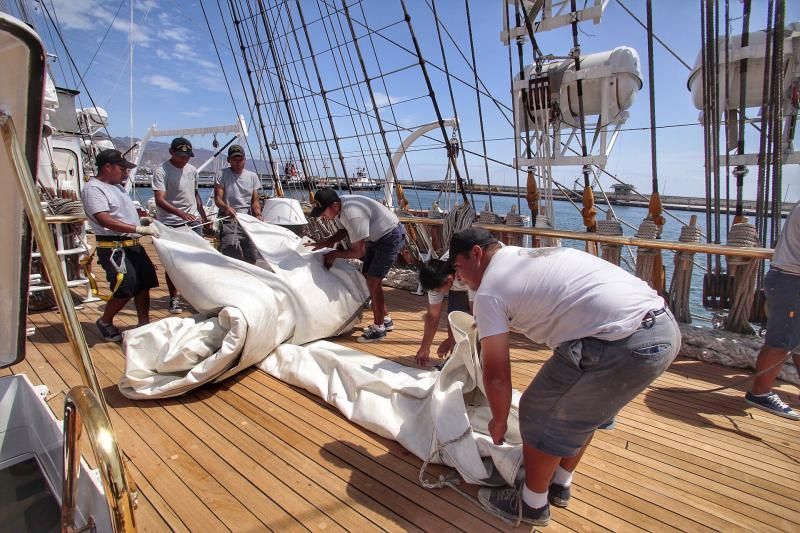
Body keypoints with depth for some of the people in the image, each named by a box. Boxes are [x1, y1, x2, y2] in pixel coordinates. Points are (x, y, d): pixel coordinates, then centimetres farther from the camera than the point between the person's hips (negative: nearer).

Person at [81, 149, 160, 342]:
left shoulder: (116, 186, 16)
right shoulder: (93, 188, -13)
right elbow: (105, 221, -26)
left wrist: (144, 220, 13)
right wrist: (139, 228, -30)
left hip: (133, 244, 9)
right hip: (113, 248, -9)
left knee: (144, 284, 10)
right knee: (126, 288, -11)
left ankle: (144, 324, 21)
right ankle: (105, 322, 14)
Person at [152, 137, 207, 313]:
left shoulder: (192, 170, 8)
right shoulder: (162, 171, -12)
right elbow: (160, 200, -22)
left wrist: (204, 216, 21)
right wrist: (182, 214, -36)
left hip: (193, 221, 5)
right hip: (171, 224, -5)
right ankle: (174, 298, 13)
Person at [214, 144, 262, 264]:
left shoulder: (252, 176, 13)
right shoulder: (222, 175, 1)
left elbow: (255, 200, 11)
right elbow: (217, 199, -7)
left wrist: (258, 215, -9)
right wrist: (226, 208, -29)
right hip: (229, 220, -4)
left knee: (251, 259, 6)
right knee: (230, 257, -14)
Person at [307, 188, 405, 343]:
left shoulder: (353, 215, -34)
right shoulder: (338, 208, -7)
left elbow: (358, 251, -27)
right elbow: (344, 231, 12)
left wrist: (334, 254, -15)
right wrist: (325, 243, -3)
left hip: (391, 236, -10)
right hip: (376, 237, 10)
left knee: (372, 281, -10)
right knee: (368, 276, 13)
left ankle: (378, 328, 5)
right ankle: (385, 319, 27)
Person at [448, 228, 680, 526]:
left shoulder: (488, 292, -2)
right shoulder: (525, 256, 23)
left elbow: (497, 375, 1)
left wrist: (499, 421, 19)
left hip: (623, 344, -9)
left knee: (539, 414, 10)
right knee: (582, 409, 27)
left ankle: (532, 506, 30)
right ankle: (560, 486, 45)